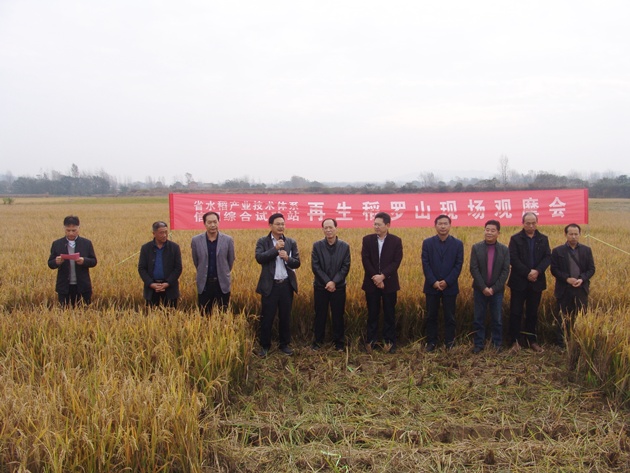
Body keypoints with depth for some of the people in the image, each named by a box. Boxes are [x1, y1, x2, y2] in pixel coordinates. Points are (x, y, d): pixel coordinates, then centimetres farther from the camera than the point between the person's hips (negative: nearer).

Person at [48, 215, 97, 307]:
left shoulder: (87, 243, 3)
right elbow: (50, 264, 6)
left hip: (83, 286, 0)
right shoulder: (57, 244, 4)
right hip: (64, 287, 1)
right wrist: (56, 262, -18)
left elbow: (94, 261, 3)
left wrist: (84, 261, -18)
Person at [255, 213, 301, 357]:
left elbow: (297, 263, 2)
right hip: (270, 285, -2)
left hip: (286, 285, 2)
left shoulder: (291, 242, 6)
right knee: (267, 317, 3)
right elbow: (259, 258, -16)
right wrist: (276, 249, -18)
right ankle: (264, 345, 16)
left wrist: (287, 258, -18)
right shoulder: (262, 241, 0)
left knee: (285, 316, 10)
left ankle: (285, 344, 23)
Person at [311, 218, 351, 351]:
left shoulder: (345, 246, -1)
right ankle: (318, 341, 20)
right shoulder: (317, 245, -2)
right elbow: (315, 266, -7)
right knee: (320, 315, 8)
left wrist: (334, 282, -16)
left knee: (338, 316, 7)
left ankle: (339, 342, 18)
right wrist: (327, 282, -15)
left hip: (338, 287, 0)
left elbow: (346, 267, -5)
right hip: (321, 286, 0)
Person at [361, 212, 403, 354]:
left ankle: (389, 342, 13)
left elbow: (396, 262, -8)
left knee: (389, 314, 5)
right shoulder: (367, 239, 2)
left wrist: (383, 276, -19)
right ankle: (370, 341, 14)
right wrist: (375, 277, -14)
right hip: (372, 283, 1)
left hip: (388, 283, -1)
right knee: (372, 314, 7)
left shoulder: (396, 241, -1)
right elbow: (365, 260, -4)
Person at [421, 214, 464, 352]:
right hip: (432, 286, 1)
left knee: (449, 317, 5)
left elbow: (459, 265, -4)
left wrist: (447, 282, -13)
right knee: (431, 316, 7)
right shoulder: (427, 243, 2)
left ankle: (449, 343, 15)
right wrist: (433, 282, -13)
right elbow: (425, 264, -3)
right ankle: (431, 342, 16)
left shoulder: (458, 244, 1)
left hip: (450, 287, -1)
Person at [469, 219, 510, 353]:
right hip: (480, 289, 0)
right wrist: (483, 287, -14)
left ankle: (498, 343, 19)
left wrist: (494, 288, -12)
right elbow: (473, 269, -6)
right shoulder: (476, 247, -2)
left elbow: (505, 271, -4)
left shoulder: (504, 249, 0)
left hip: (497, 290, 0)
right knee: (478, 318, 4)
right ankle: (479, 344, 13)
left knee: (497, 319, 7)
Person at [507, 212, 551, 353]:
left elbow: (548, 257, -1)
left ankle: (531, 340, 19)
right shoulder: (515, 239, -1)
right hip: (519, 282, -2)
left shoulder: (543, 239, 8)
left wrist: (537, 271, -17)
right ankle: (514, 340, 8)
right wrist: (527, 273, -17)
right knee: (516, 312, 1)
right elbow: (513, 259, -10)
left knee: (532, 313, 10)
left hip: (536, 282, 3)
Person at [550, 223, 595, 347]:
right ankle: (561, 344, 9)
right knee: (563, 318, 3)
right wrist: (567, 278, -16)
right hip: (564, 290, -2)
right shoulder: (558, 251, 1)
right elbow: (554, 269, -2)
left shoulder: (586, 250, 8)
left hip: (581, 289, 2)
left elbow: (591, 269, 5)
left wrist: (582, 279, -13)